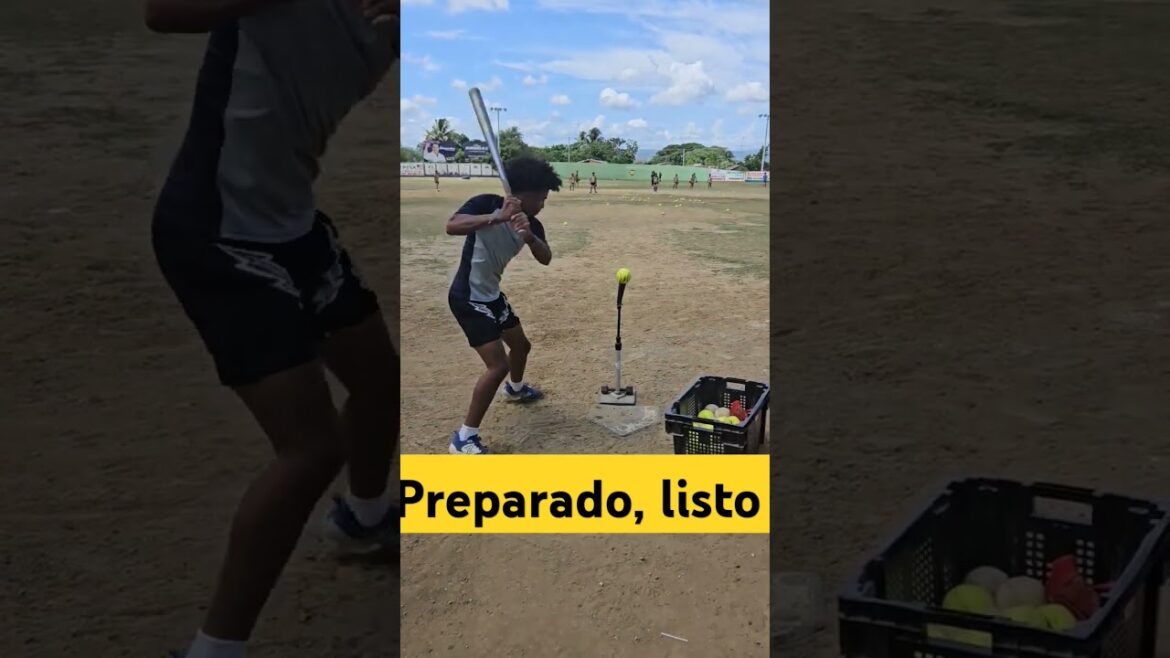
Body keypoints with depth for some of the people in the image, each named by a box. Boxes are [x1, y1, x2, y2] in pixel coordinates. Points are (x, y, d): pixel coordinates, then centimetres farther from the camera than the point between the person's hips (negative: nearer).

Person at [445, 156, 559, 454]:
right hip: (467, 298, -9)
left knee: (521, 345, 28)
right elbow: (452, 226, -37)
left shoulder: (532, 224, -1)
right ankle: (464, 438, -10)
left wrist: (529, 236, -35)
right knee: (498, 365, -17)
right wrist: (498, 218, -45)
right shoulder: (486, 204, -20)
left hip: (492, 295, 9)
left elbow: (545, 259, -15)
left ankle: (515, 388, 61)